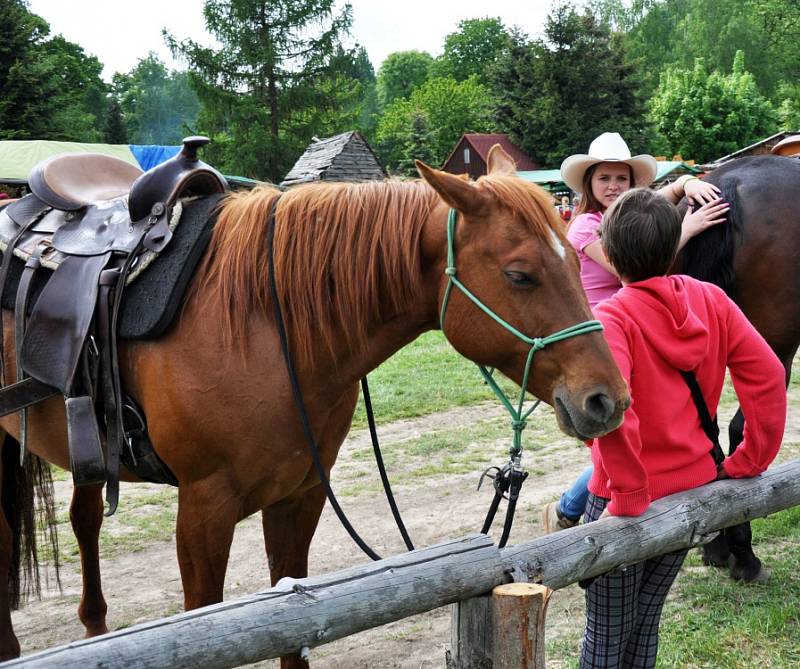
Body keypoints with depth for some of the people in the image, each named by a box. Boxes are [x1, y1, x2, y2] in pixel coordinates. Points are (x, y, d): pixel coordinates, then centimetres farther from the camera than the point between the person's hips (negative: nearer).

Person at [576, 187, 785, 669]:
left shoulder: (610, 317, -20)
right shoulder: (712, 301, -5)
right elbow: (769, 376, -5)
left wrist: (629, 496, -25)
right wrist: (749, 463, 3)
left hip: (629, 501, -5)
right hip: (694, 490, 5)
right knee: (647, 621, 23)